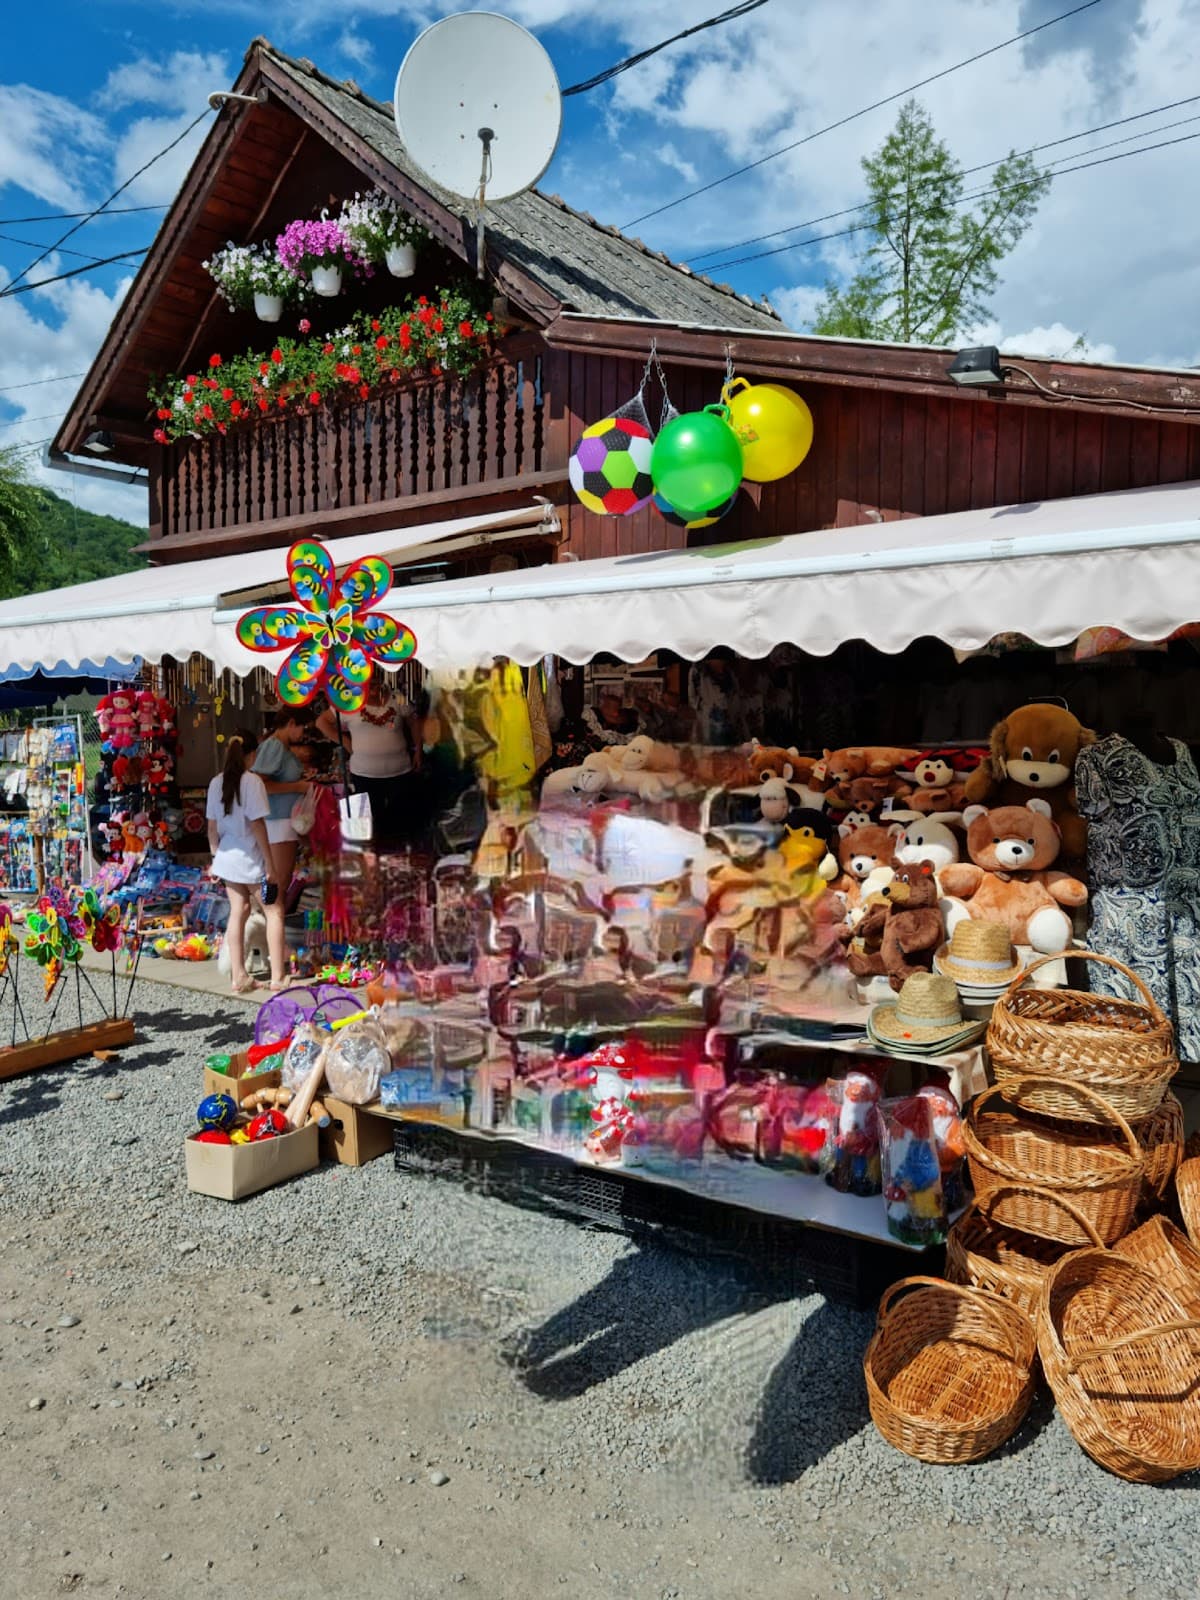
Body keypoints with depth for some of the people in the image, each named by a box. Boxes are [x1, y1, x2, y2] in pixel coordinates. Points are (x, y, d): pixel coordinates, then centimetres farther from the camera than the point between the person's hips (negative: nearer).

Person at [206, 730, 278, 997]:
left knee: (238, 912, 12)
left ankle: (238, 976, 15)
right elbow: (258, 825, -16)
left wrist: (216, 855, 19)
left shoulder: (216, 782, 4)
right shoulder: (252, 781, -15)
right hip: (250, 858, -6)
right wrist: (270, 865, -12)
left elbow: (212, 826, 8)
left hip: (227, 856, 6)